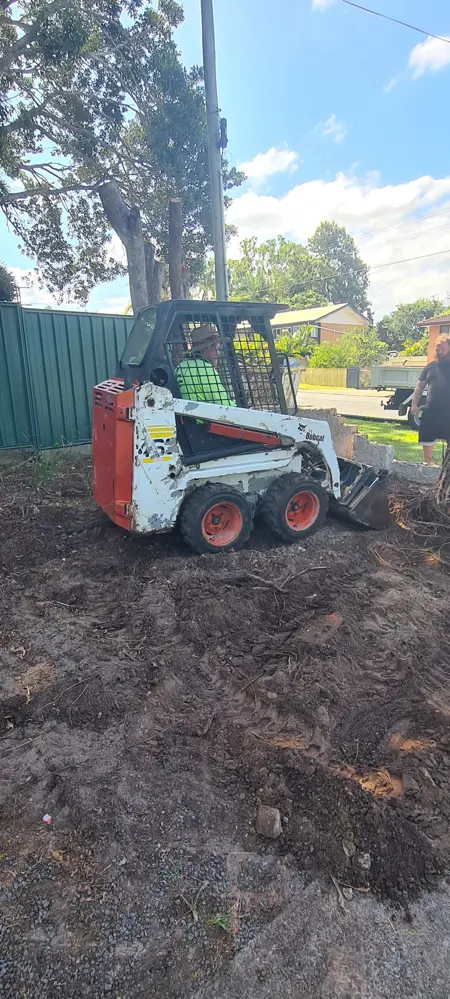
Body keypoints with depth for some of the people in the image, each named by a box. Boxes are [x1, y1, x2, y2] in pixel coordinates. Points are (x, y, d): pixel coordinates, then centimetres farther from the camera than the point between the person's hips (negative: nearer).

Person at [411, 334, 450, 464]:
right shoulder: (430, 367, 10)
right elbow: (420, 386, 13)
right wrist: (414, 404, 4)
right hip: (431, 411, 2)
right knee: (427, 440, 8)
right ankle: (427, 464, 24)